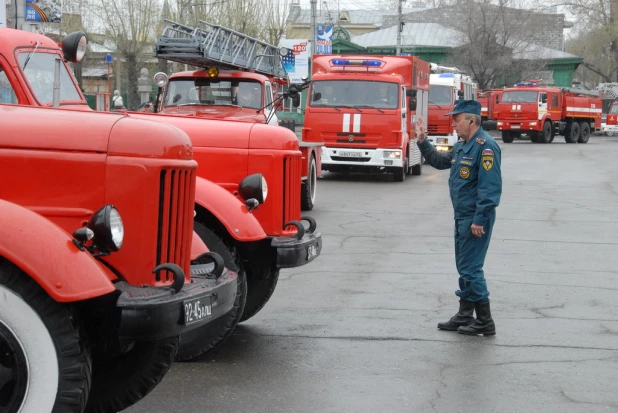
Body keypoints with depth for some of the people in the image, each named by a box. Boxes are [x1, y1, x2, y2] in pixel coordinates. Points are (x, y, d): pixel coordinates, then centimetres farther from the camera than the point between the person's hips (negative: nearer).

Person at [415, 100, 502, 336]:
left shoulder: (485, 146, -18)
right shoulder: (462, 145, 13)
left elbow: (490, 187, -24)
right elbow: (440, 161, 29)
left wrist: (479, 220, -25)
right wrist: (422, 141, 18)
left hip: (475, 219, -10)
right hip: (462, 217, 10)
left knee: (471, 269, -7)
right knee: (464, 268, 15)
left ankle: (485, 322, 2)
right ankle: (464, 316, 25)